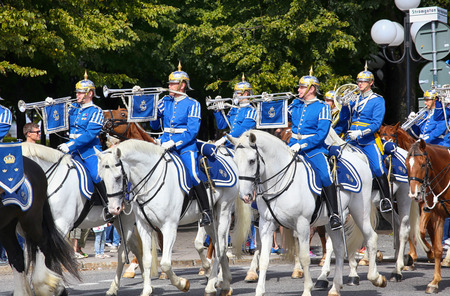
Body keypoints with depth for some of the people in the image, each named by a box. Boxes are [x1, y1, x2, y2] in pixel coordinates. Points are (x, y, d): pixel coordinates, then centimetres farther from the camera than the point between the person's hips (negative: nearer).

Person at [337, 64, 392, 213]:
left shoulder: (378, 100, 0)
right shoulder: (355, 99, 16)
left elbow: (376, 124, -10)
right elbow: (343, 119, 14)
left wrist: (361, 133, -22)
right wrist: (346, 105, -2)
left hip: (369, 140, -5)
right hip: (352, 140, 5)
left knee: (378, 168, -18)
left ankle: (386, 199, -9)